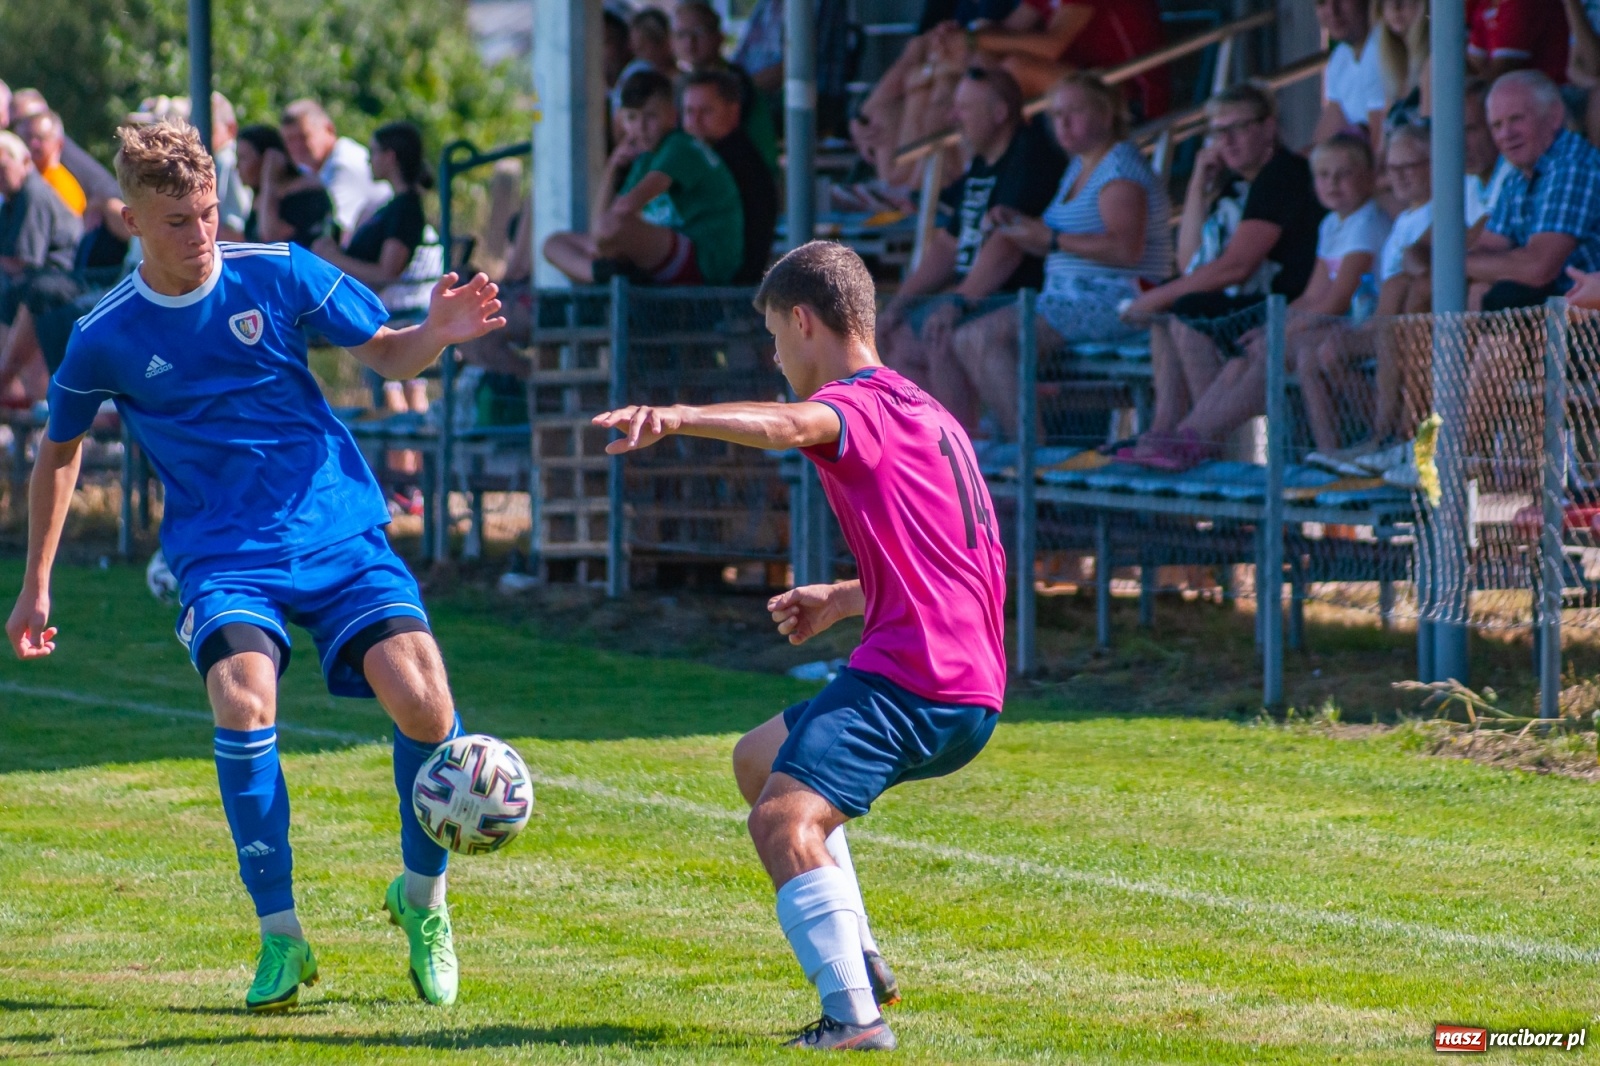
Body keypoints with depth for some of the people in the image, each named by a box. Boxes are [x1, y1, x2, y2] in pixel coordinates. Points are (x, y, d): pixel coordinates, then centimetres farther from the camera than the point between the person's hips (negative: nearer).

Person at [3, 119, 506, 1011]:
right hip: (224, 556, -1)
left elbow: (387, 355, 9)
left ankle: (424, 897, 9)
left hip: (339, 533, 1)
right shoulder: (107, 338, 0)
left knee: (423, 702, -20)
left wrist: (439, 333, -14)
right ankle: (281, 936, -16)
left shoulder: (277, 275, -1)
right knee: (243, 698, -31)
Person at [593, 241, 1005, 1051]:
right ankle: (857, 960, 21)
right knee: (758, 759, 28)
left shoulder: (859, 405, -7)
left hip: (909, 675, -11)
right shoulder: (924, 414, 24)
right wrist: (844, 600, 31)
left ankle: (854, 1015, -40)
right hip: (970, 688, 11)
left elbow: (787, 426, -33)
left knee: (784, 819, -26)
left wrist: (677, 418, -48)